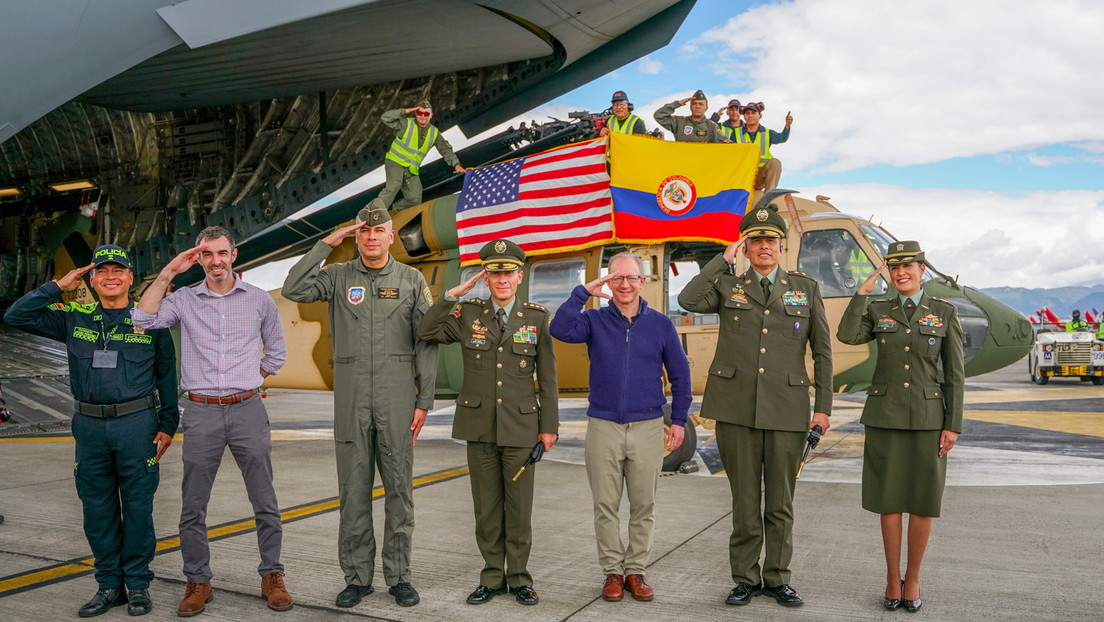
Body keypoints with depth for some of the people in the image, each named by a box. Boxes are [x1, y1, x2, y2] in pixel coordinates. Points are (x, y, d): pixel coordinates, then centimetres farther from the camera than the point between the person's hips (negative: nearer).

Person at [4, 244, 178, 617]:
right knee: (98, 509, 9)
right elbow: (15, 316, 6)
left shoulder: (150, 320, 3)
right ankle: (110, 584, 22)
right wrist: (57, 287, 0)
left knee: (138, 506, 3)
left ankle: (138, 583, 16)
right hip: (89, 427, 3)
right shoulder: (73, 318, 8)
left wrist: (168, 425, 3)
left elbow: (166, 376, 6)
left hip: (137, 424, -2)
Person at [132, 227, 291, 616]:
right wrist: (168, 273, -8)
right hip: (201, 412, 1)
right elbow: (142, 319, -10)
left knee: (265, 501, 3)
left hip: (247, 410, 0)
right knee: (193, 505, 5)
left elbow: (277, 352, 16)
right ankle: (198, 581, 19)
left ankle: (272, 576, 16)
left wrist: (248, 381, 10)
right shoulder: (185, 300, 7)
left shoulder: (258, 299, 7)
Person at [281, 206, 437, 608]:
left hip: (397, 398, -1)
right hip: (351, 397, 1)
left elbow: (426, 344, 3)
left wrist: (424, 401, -2)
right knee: (353, 489, 6)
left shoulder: (412, 280, 5)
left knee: (399, 488, 4)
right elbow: (292, 289, -9)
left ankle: (398, 576, 16)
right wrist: (326, 244, -5)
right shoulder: (338, 277, 8)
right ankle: (357, 576, 18)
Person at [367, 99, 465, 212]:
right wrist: (405, 111, -19)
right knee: (394, 186, -31)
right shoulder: (406, 124, -7)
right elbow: (385, 118, -15)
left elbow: (446, 150, 7)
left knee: (415, 200, -1)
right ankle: (376, 208, -34)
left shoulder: (434, 133, 5)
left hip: (411, 171, 5)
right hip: (395, 163, -5)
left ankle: (396, 209, 23)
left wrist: (456, 164, -8)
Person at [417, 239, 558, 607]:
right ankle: (492, 577, 22)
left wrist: (548, 426, -1)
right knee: (486, 507, 9)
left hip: (520, 426, -1)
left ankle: (519, 577, 20)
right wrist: (454, 294, -4)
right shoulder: (468, 314, 4)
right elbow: (425, 332, 1)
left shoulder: (537, 317, 1)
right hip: (479, 425, 1)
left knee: (519, 507, 6)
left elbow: (547, 376, 2)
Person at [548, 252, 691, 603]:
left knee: (644, 505, 7)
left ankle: (636, 571, 21)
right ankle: (612, 571, 19)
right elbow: (560, 330, -17)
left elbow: (680, 374, 8)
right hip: (603, 426, 0)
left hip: (648, 427, 1)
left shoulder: (661, 324, 4)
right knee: (606, 505, 6)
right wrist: (584, 292, -17)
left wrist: (679, 420, 3)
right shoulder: (594, 321, 3)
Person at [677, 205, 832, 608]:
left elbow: (822, 352, 9)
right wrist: (723, 259, -5)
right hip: (736, 407, 0)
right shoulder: (727, 286, 8)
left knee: (780, 500, 8)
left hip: (787, 408, 1)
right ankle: (745, 578, 21)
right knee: (744, 499, 7)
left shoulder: (806, 289, 10)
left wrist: (824, 407, 3)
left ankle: (777, 578, 23)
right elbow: (688, 300, -13)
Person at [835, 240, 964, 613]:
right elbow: (847, 335, -15)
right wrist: (865, 288, -9)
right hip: (884, 415, 1)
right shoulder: (877, 311, 6)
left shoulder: (945, 313, 2)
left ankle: (913, 579, 20)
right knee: (889, 498, 5)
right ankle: (892, 577, 19)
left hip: (927, 417, -1)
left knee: (922, 499, 4)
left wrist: (953, 426, -4)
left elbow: (954, 373, 1)